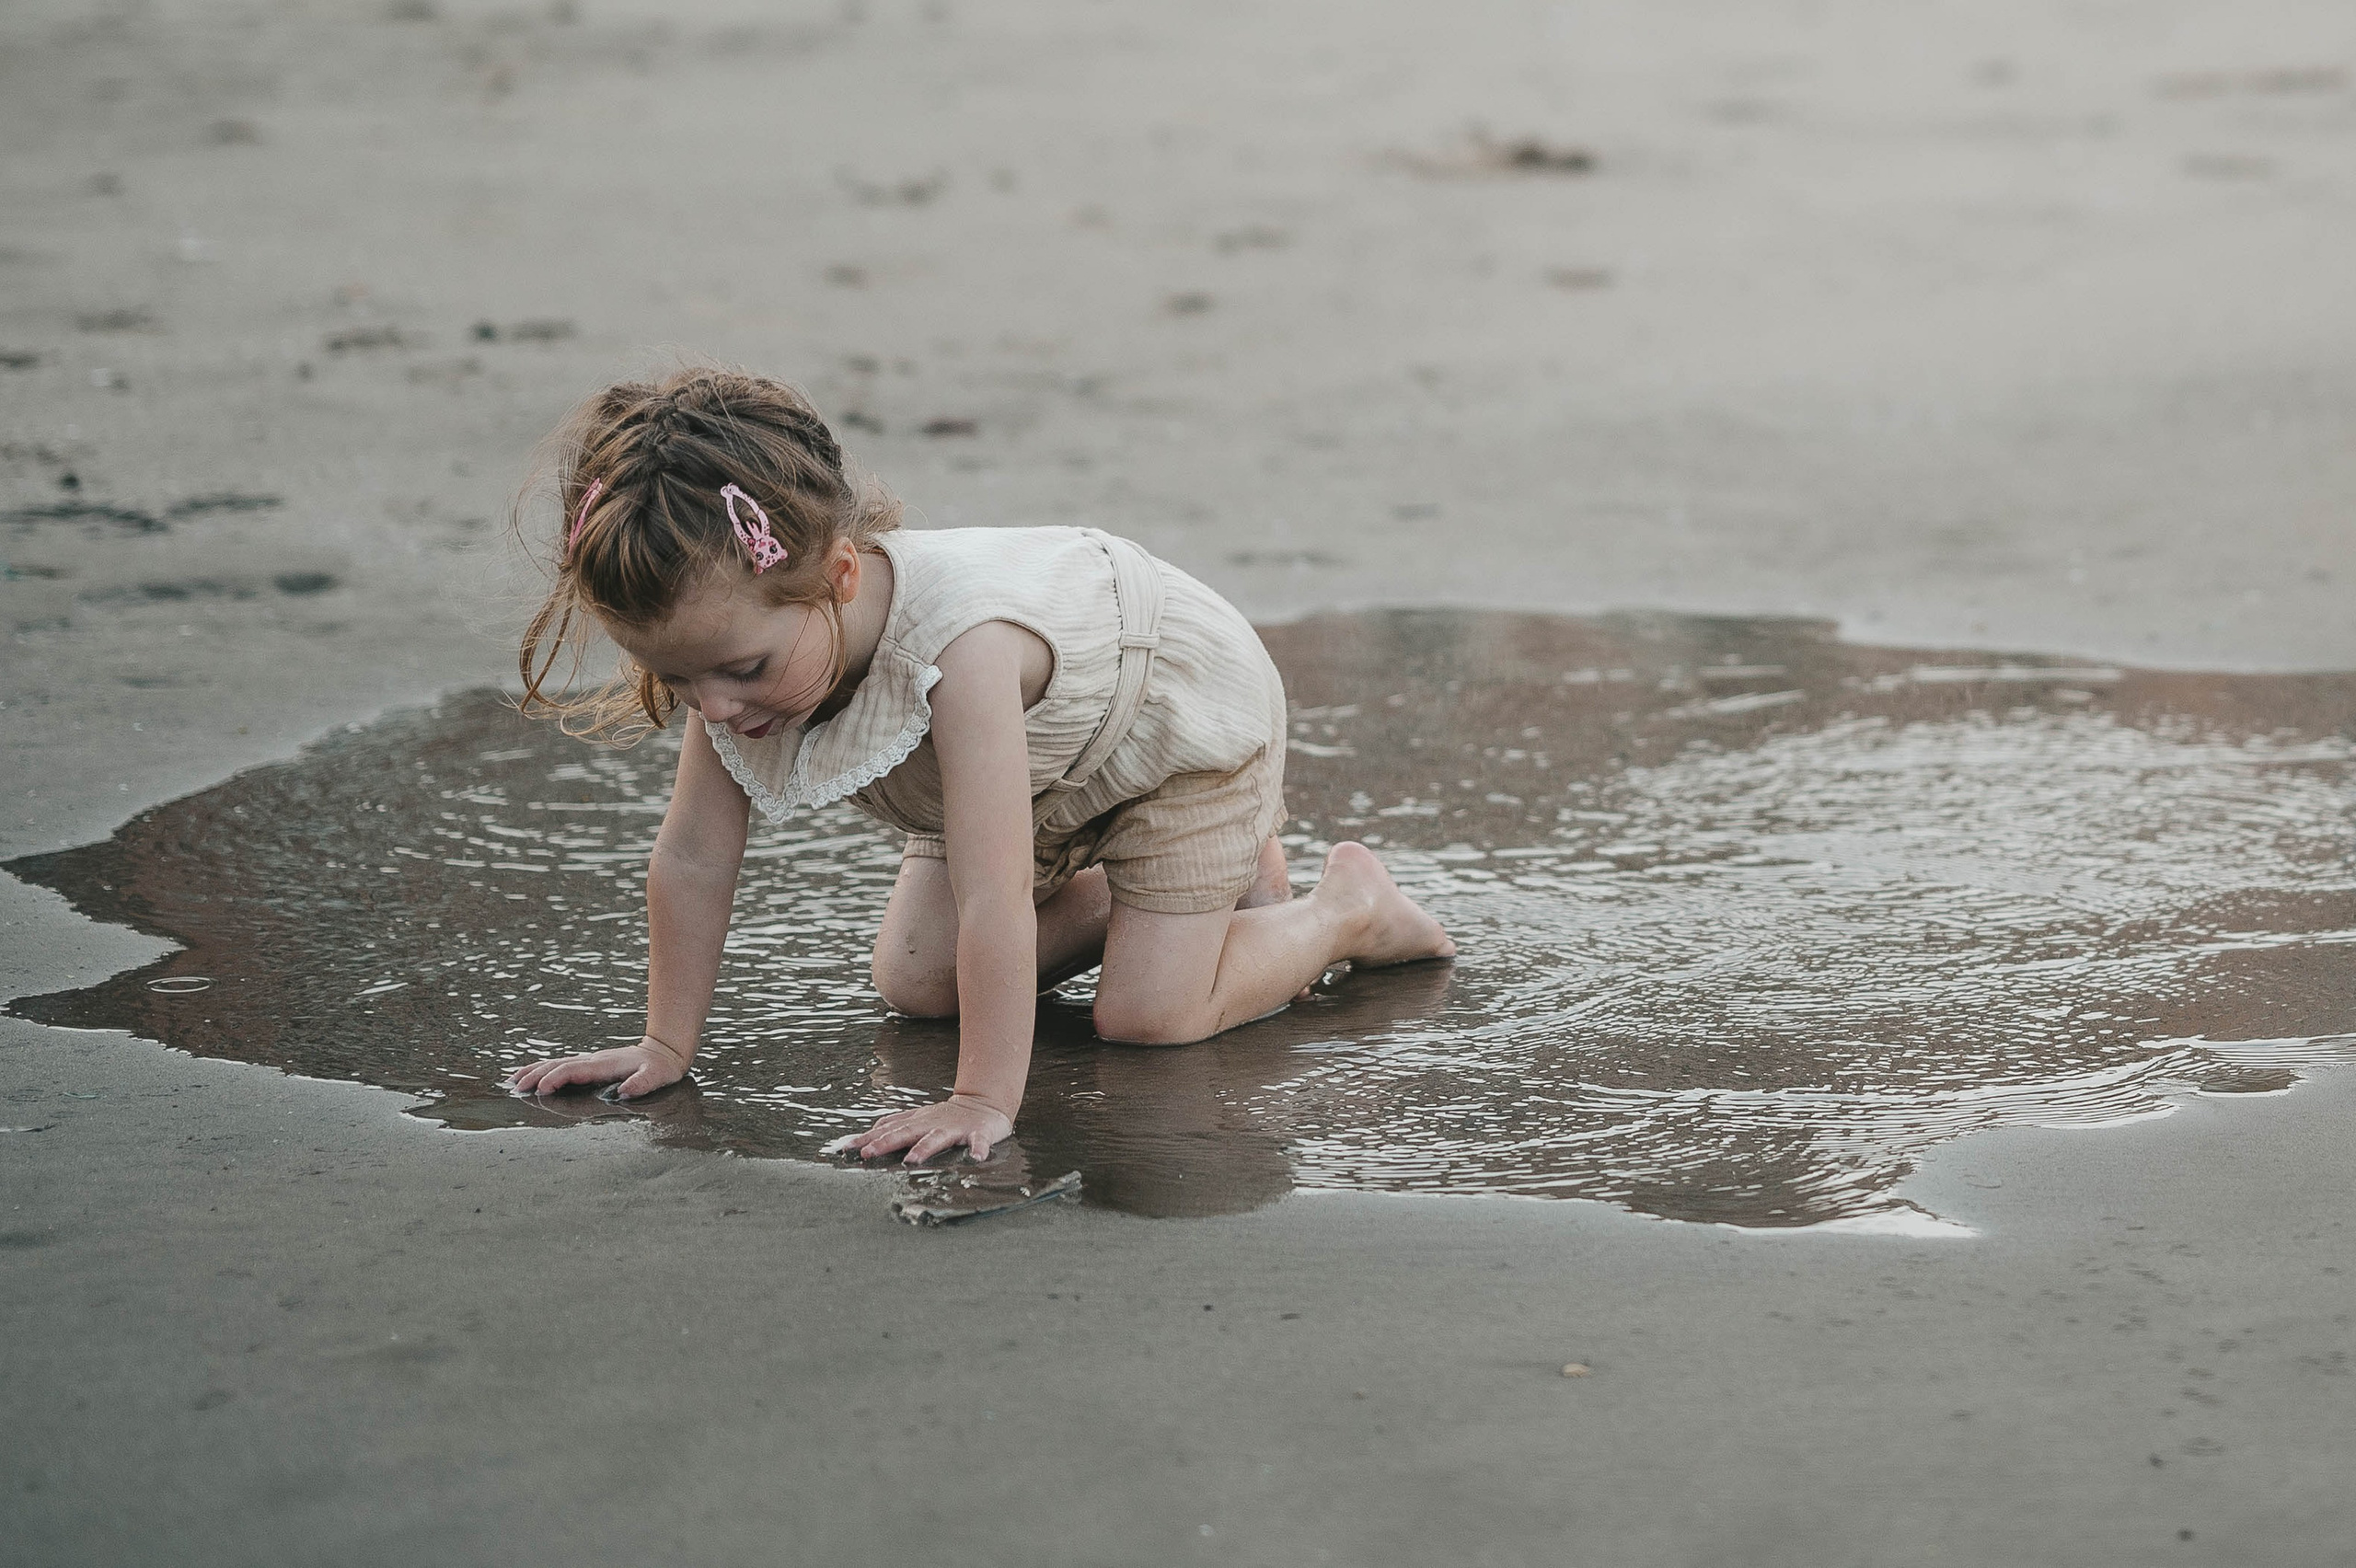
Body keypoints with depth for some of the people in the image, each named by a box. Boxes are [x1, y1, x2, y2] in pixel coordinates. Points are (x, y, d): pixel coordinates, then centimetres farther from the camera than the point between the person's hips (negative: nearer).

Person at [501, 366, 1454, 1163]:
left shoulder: (957, 646, -48)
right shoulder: (742, 631, -26)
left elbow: (990, 900, -49)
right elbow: (691, 859, -17)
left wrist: (985, 1102, -49)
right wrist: (665, 1045, -15)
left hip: (1183, 715, -7)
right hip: (1045, 769, 7)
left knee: (1149, 1015, -14)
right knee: (915, 985, 3)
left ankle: (1350, 909, 12)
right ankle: (1106, 893, 26)